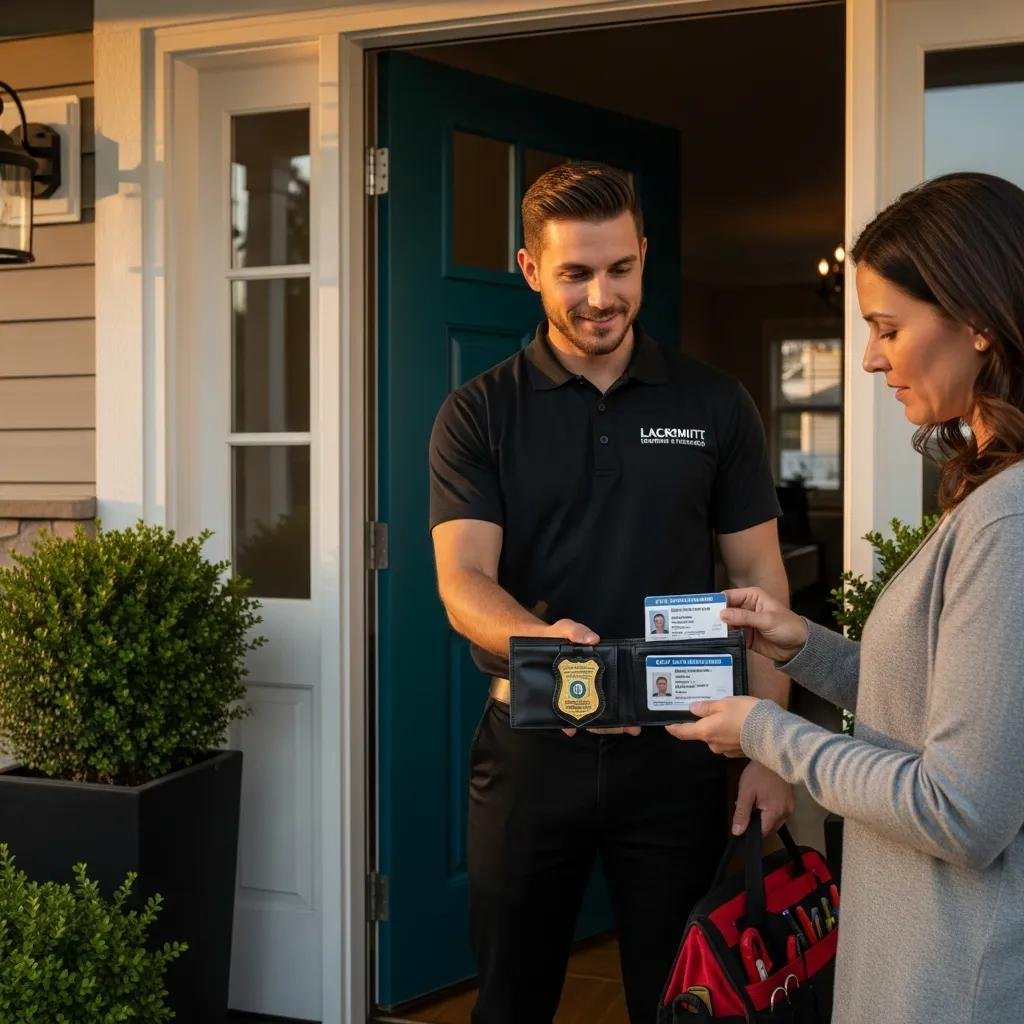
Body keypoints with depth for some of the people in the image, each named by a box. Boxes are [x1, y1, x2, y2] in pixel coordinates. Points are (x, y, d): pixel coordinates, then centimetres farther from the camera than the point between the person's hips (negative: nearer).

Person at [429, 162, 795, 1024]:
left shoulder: (715, 405, 3)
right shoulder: (478, 416, 0)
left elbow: (761, 579, 4)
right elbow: (464, 581, -10)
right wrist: (542, 637, -32)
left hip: (676, 749, 1)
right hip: (531, 746, 0)